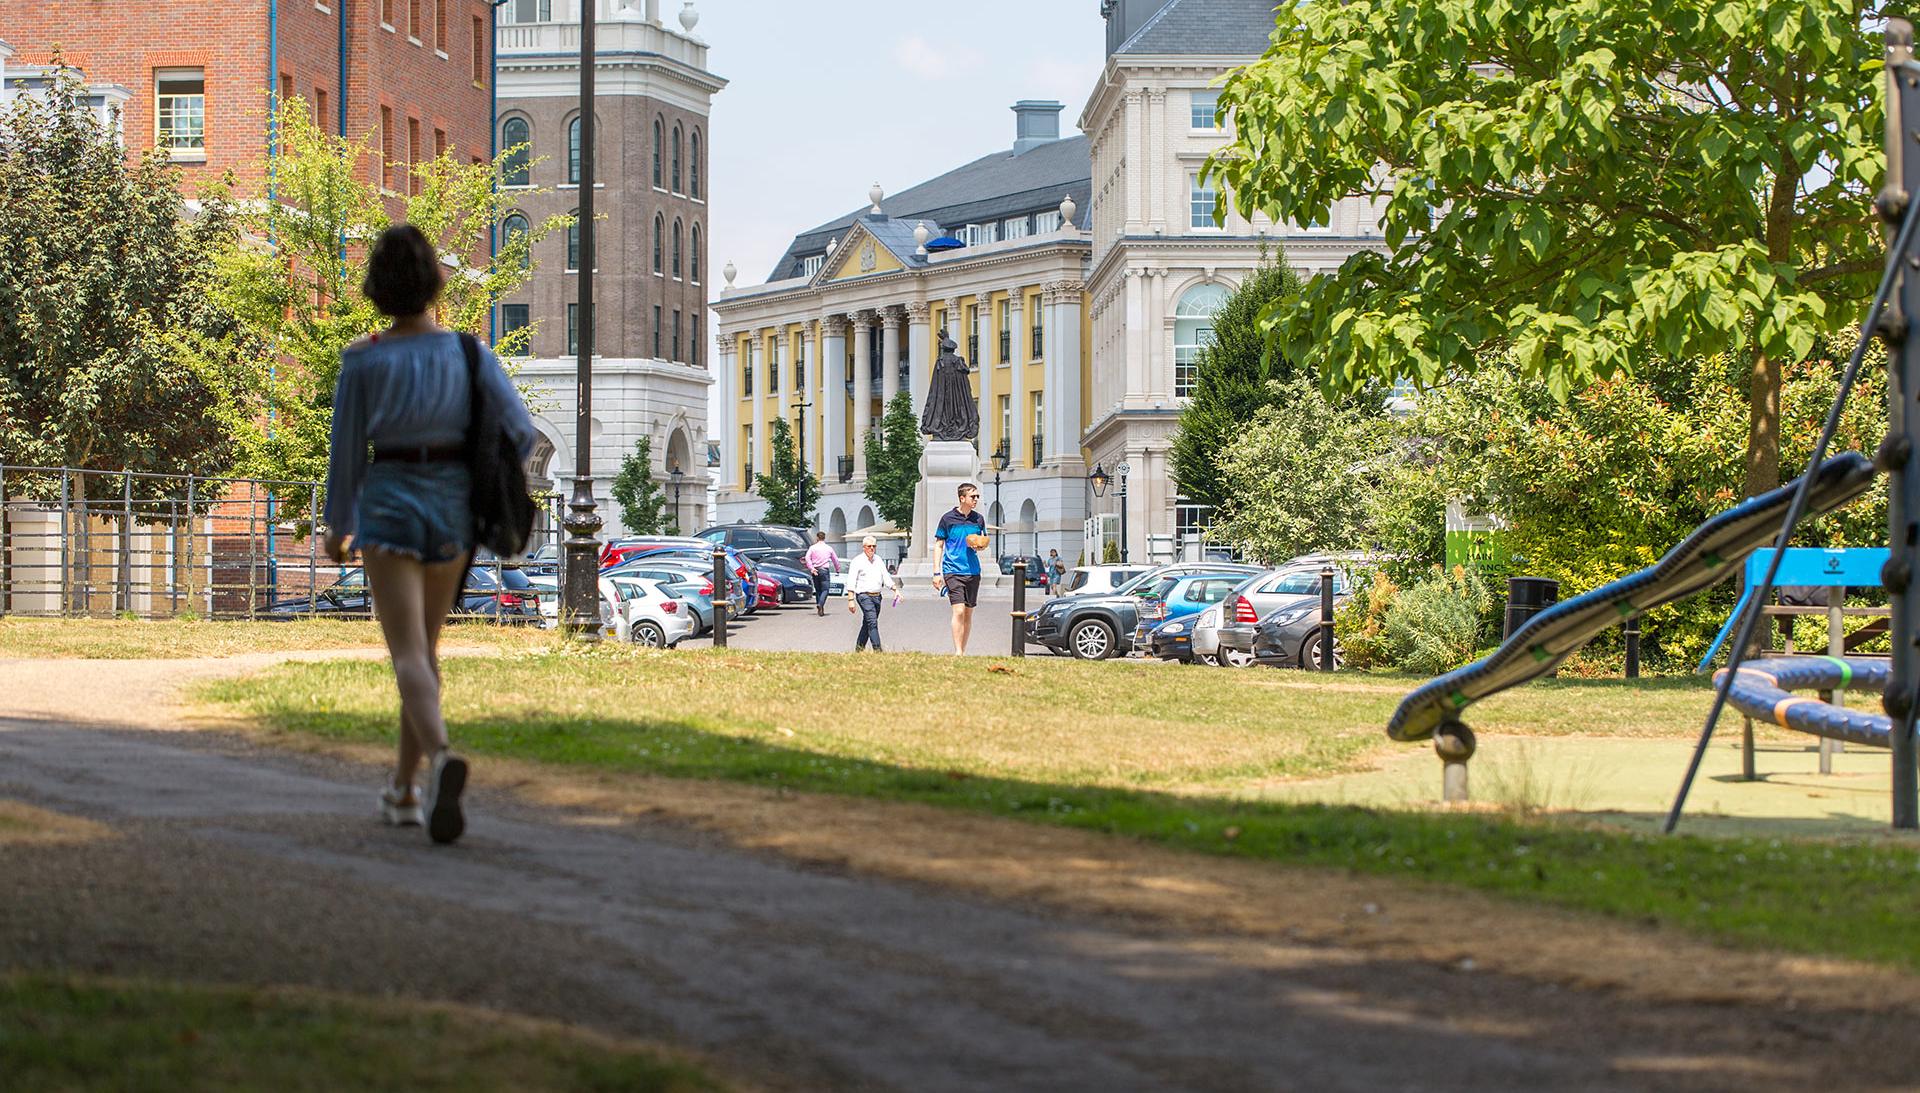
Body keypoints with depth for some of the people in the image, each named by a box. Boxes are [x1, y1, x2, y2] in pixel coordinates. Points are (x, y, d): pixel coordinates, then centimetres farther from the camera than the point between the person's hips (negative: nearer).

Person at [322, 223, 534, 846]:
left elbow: (347, 451, 0)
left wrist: (338, 527, 16)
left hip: (388, 506, -3)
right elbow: (521, 432, -5)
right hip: (451, 508, 3)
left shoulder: (362, 361, -6)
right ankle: (404, 790, 26)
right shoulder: (468, 351, -2)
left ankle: (442, 758, -40)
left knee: (408, 657, -11)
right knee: (425, 645, 20)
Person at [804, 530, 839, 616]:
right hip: (824, 570, -1)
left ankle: (820, 609, 12)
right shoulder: (829, 548, 7)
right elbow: (835, 560, 16)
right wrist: (837, 570, 30)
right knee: (825, 589, -4)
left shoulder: (812, 548, 4)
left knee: (818, 590, 12)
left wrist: (811, 568, -14)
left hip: (815, 570, 1)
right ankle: (820, 604, -29)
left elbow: (807, 558, -11)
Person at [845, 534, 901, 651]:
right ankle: (877, 650, -23)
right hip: (864, 596, -6)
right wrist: (851, 600, -13)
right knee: (872, 622, -17)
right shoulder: (857, 561, -4)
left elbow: (886, 577, 17)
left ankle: (859, 648, 22)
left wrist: (896, 589, 4)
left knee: (867, 624, 11)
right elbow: (851, 582, -7)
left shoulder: (878, 560, 15)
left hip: (877, 596, 6)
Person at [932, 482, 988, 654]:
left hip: (973, 571, 4)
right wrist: (937, 573, -3)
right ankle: (957, 652, -16)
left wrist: (979, 546, -5)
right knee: (959, 611, -15)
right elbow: (939, 546, 2)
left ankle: (963, 652, 15)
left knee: (968, 613, 8)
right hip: (953, 571, -4)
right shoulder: (948, 518, -2)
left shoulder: (979, 519, 8)